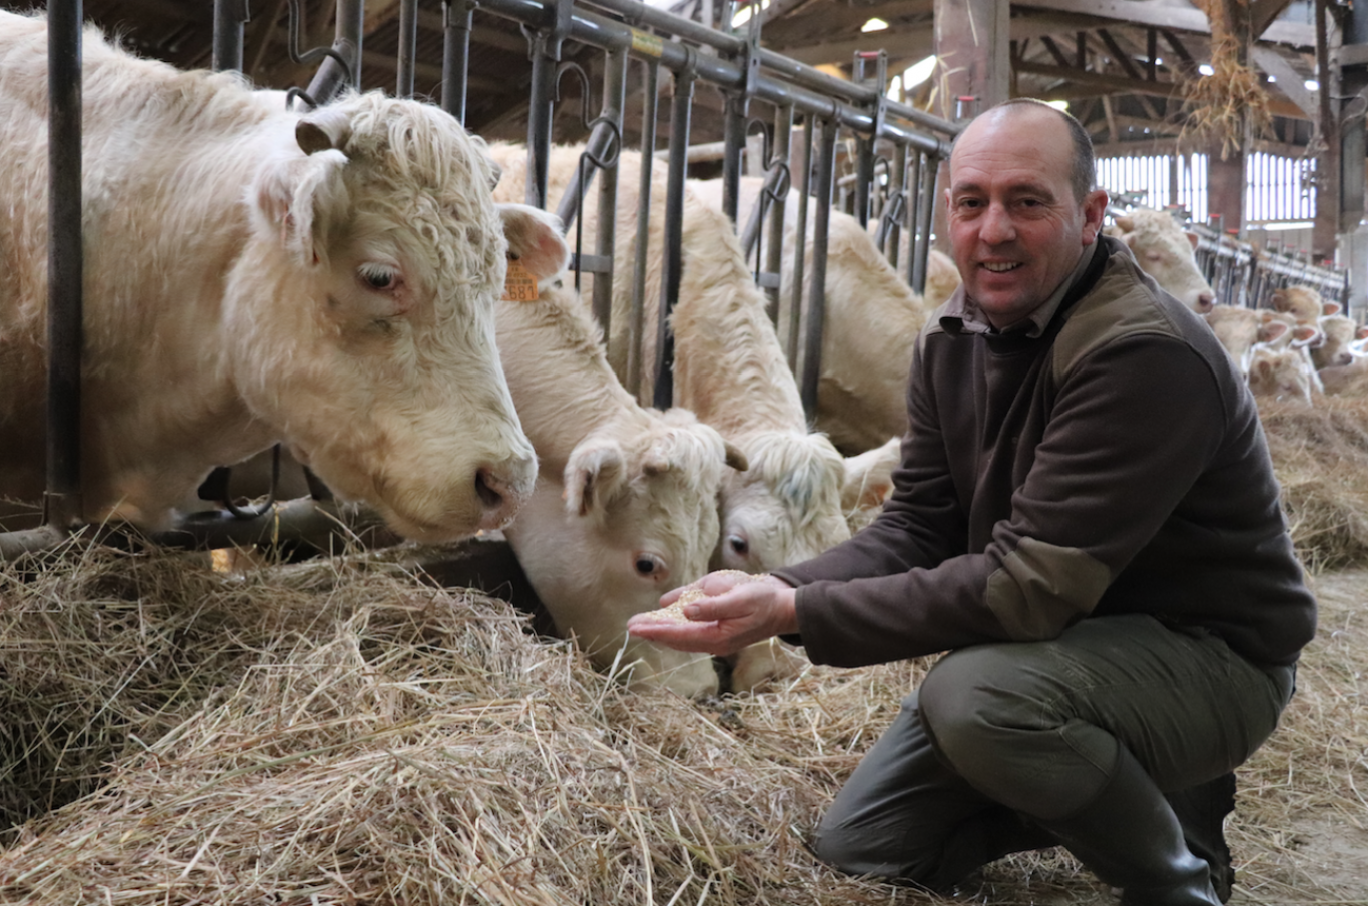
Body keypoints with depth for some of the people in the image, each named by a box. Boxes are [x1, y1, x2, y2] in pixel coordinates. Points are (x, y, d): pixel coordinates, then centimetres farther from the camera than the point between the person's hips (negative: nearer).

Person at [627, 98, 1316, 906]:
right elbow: (915, 529, -1)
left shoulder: (1147, 354, -27)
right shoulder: (953, 340, 0)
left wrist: (796, 613, -32)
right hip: (1057, 642, 7)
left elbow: (1029, 584, -31)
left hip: (1207, 653, -7)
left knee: (978, 696, -37)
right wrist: (774, 591, -20)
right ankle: (1107, 790, 21)